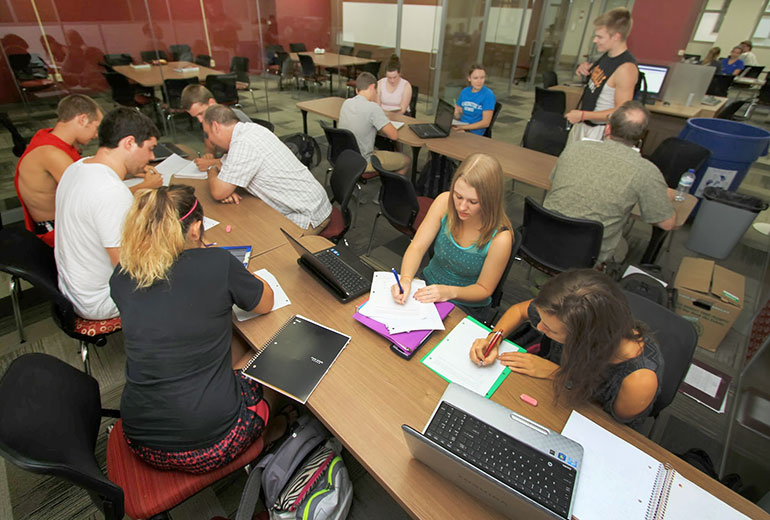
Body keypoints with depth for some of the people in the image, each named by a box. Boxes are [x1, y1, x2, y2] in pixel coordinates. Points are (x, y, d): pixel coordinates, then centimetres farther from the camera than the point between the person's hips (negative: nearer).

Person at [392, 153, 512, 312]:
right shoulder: (445, 202, -17)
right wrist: (406, 279, -32)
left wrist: (450, 292, -31)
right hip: (427, 285, 3)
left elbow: (484, 289, -13)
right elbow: (417, 247, -13)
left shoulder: (500, 238, -27)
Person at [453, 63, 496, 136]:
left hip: (474, 133, -5)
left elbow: (486, 123, -11)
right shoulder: (464, 91, 11)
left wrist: (464, 127, -18)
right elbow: (460, 115, 16)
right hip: (461, 128, 6)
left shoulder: (488, 95, -6)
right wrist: (456, 114, -9)